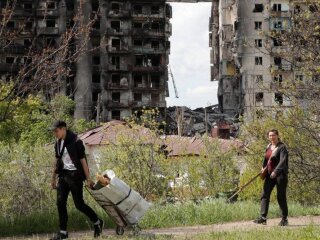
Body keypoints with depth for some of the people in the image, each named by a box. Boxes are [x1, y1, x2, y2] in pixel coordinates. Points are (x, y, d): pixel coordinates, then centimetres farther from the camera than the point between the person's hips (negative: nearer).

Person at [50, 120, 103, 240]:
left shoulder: (75, 142, -14)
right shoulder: (58, 143, 7)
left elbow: (83, 160, -12)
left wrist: (88, 179, -12)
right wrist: (54, 178, 20)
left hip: (75, 175, -7)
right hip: (63, 175, 7)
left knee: (79, 204, -2)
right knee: (60, 202, 0)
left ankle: (97, 222, 20)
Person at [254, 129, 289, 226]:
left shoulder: (282, 147, -10)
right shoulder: (268, 147, 13)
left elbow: (282, 161, -21)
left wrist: (275, 171, -32)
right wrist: (264, 167, 7)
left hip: (280, 174, -7)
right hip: (269, 174, 7)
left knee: (281, 197, -1)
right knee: (265, 195, -4)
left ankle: (285, 219, 10)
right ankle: (263, 217, -8)